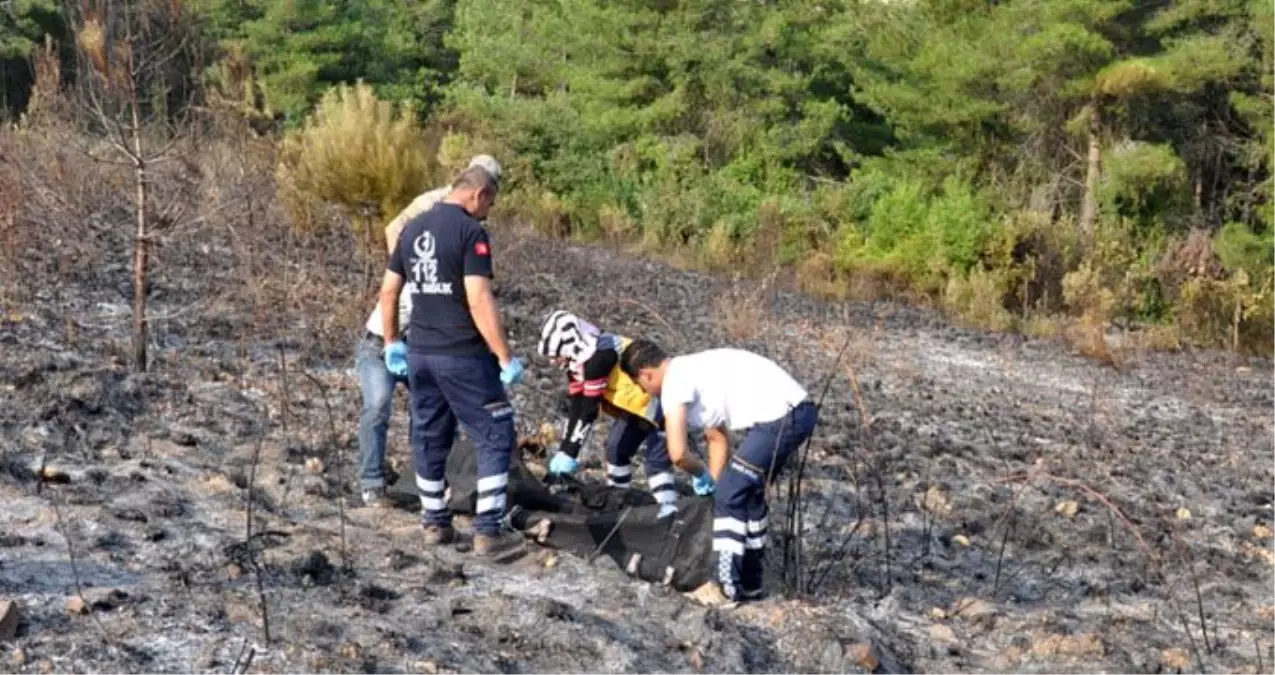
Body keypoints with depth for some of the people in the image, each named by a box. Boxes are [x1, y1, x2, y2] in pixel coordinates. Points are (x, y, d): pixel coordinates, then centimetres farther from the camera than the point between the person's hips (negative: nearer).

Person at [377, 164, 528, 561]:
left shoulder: (412, 228, 10)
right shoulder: (471, 231, -12)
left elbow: (388, 292, 14)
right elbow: (479, 301, -20)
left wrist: (392, 342, 24)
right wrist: (506, 357, -17)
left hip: (419, 352, 7)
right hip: (462, 355, -7)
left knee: (429, 438, 17)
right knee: (495, 437, 1)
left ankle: (435, 523, 25)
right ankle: (488, 531, -1)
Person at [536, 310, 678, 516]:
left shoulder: (598, 357, -27)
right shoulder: (578, 360, 3)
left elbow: (588, 410, -25)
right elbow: (575, 406, 3)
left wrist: (569, 454, -21)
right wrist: (563, 451, -2)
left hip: (656, 403, -10)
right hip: (634, 405, 10)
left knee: (657, 458, -14)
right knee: (616, 449, 9)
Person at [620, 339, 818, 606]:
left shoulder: (674, 383, -6)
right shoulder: (691, 372, 23)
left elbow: (677, 453, -11)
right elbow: (717, 438, 28)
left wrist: (701, 475, 9)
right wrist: (712, 484, 22)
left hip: (780, 416, -10)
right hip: (798, 410, 10)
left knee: (729, 497, -3)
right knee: (747, 492, 20)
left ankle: (727, 589, 2)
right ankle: (750, 582, 29)